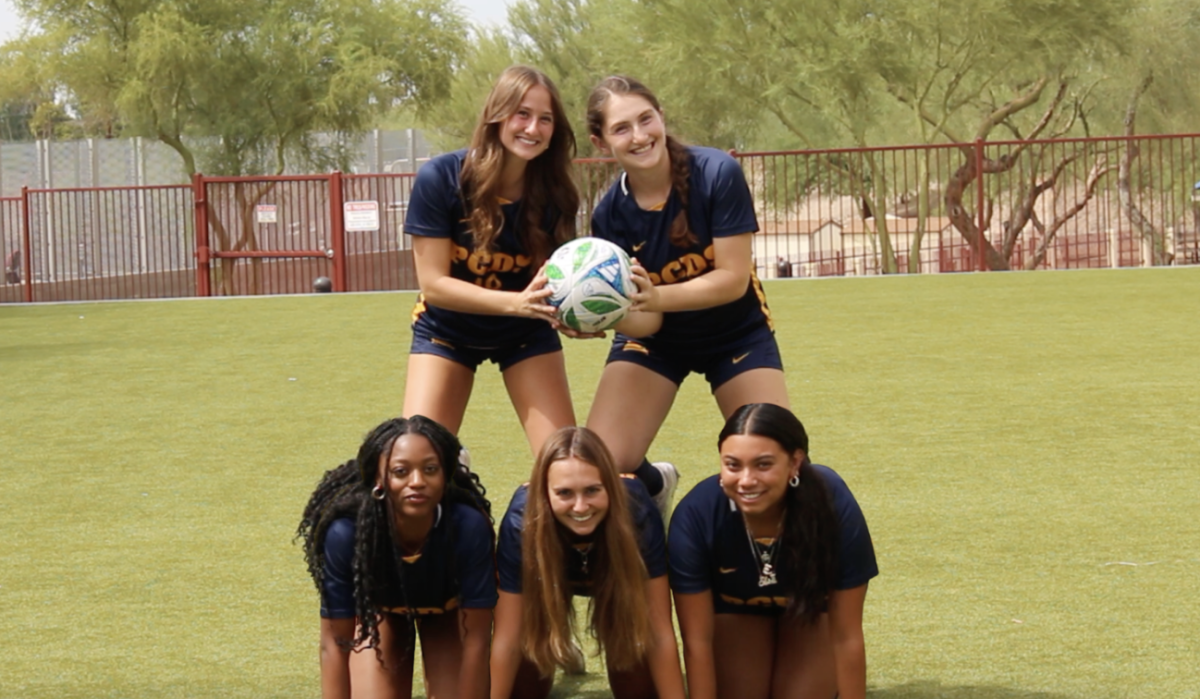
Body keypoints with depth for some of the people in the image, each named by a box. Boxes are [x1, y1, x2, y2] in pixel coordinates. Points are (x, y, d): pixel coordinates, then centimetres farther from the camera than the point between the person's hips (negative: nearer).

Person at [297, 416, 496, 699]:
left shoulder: (469, 527, -41)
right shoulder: (346, 533, -40)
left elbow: (474, 642, -32)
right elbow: (335, 644, -30)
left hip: (448, 608, 0)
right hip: (379, 608, 0)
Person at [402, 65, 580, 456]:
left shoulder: (554, 192, -17)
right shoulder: (441, 178, -24)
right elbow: (434, 283, -23)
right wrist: (516, 302, -36)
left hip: (526, 335, 1)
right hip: (448, 331, -1)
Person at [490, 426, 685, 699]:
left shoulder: (638, 515, -40)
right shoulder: (522, 523, -40)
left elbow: (659, 633, -33)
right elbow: (507, 639, -32)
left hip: (615, 582, 0)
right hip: (550, 578, 0)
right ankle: (558, 651, 24)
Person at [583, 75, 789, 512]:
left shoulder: (717, 173, -26)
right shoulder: (610, 215, -19)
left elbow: (734, 279, -26)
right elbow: (644, 321, -18)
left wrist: (656, 297, -42)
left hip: (736, 332, -1)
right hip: (656, 341, 1)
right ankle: (655, 486, 22)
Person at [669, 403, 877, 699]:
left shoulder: (835, 506, -38)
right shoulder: (696, 514, -38)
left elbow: (847, 636, -27)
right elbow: (697, 640, -28)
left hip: (811, 605, 0)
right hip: (734, 609, 0)